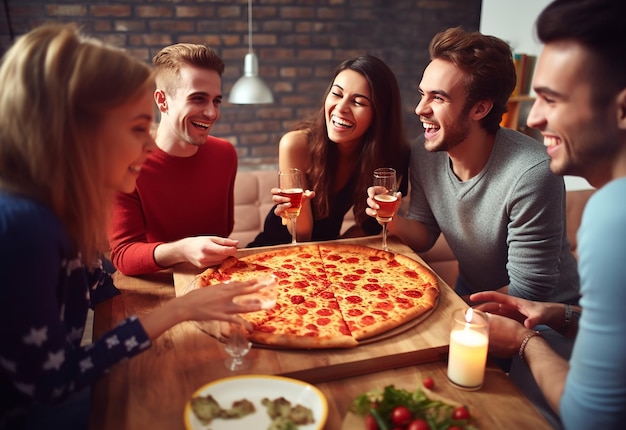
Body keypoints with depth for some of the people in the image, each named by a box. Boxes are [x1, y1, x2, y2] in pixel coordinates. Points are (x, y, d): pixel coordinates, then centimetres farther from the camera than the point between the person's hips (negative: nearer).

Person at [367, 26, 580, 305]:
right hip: (470, 289, 5)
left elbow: (527, 292, -22)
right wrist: (395, 222, -21)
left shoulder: (530, 175, -30)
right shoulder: (424, 152, -12)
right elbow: (424, 236, -1)